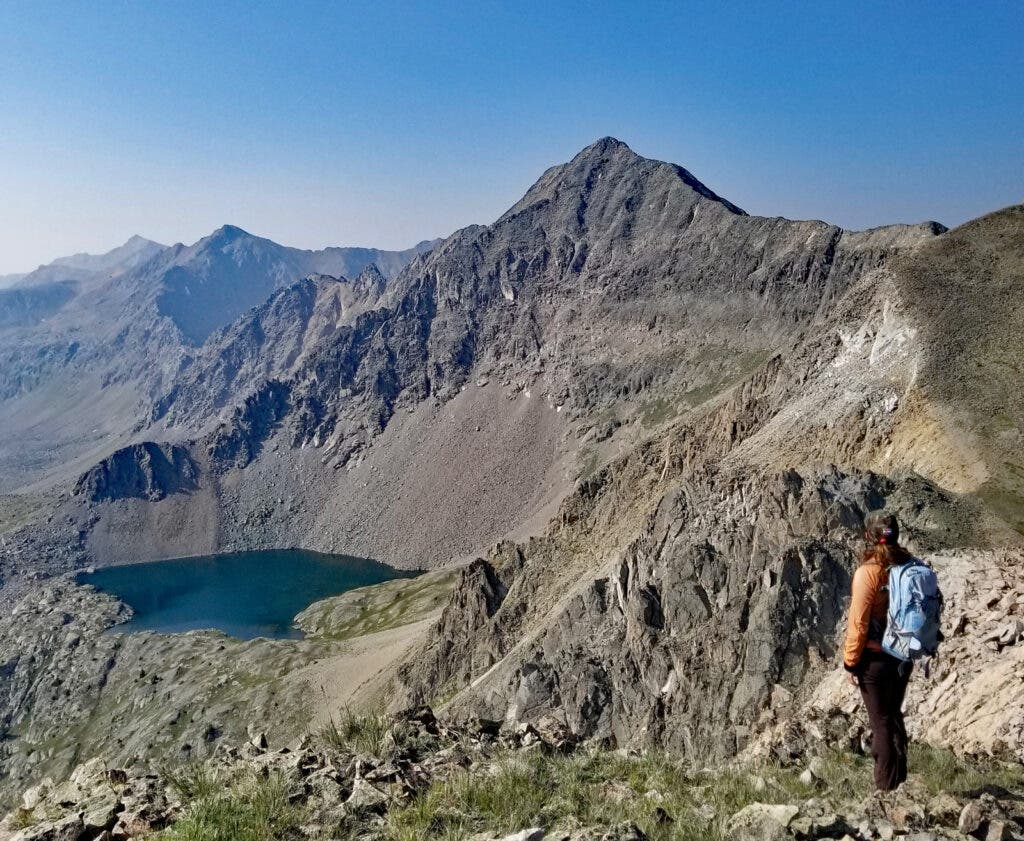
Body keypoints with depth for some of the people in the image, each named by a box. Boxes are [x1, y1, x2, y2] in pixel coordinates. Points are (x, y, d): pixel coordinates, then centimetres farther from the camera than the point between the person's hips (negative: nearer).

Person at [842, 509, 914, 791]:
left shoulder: (867, 572, -20)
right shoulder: (909, 565, -4)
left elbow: (858, 623, -17)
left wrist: (850, 662, -7)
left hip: (875, 659, -6)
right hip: (904, 657, 6)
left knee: (881, 722, 7)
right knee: (895, 716, 21)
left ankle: (886, 787, 17)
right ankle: (899, 781, 33)